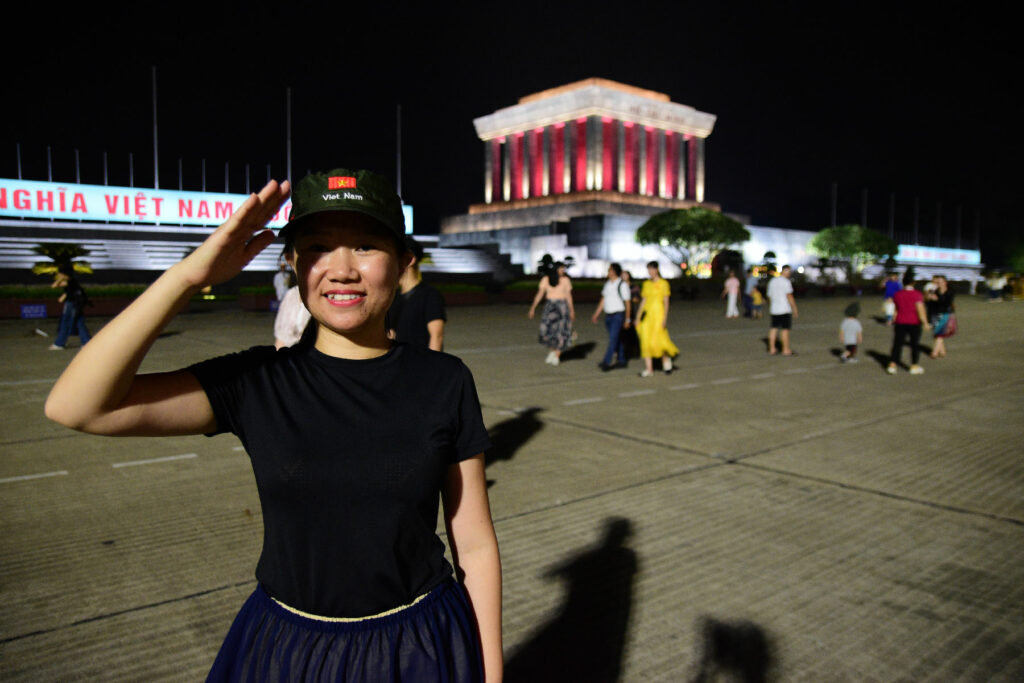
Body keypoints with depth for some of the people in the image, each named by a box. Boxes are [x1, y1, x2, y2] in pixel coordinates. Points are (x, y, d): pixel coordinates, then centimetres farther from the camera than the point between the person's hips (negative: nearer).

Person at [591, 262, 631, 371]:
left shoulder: (623, 285, -9)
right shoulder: (607, 284, 10)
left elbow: (628, 303, -6)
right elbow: (603, 300, 15)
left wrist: (627, 319, -5)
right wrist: (596, 315, 11)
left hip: (618, 315, -7)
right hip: (608, 316, 7)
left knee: (613, 338, -13)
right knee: (617, 339, 14)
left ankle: (606, 362, -19)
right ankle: (621, 361, 23)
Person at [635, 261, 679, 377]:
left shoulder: (663, 284, -4)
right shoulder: (646, 284, 11)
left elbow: (666, 302, -6)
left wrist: (665, 318, -13)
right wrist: (638, 317, 11)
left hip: (658, 314, -5)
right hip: (647, 314, 5)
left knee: (656, 341, -8)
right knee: (645, 341, -1)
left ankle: (667, 359, 19)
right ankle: (649, 368, 3)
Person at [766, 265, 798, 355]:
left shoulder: (772, 281, 12)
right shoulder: (786, 282, -10)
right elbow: (789, 296, -14)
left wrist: (770, 309, 23)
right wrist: (794, 308, -9)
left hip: (774, 310, 7)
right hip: (785, 310, -7)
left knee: (774, 328, 9)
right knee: (785, 329, -1)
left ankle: (772, 349, 9)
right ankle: (786, 350, 2)